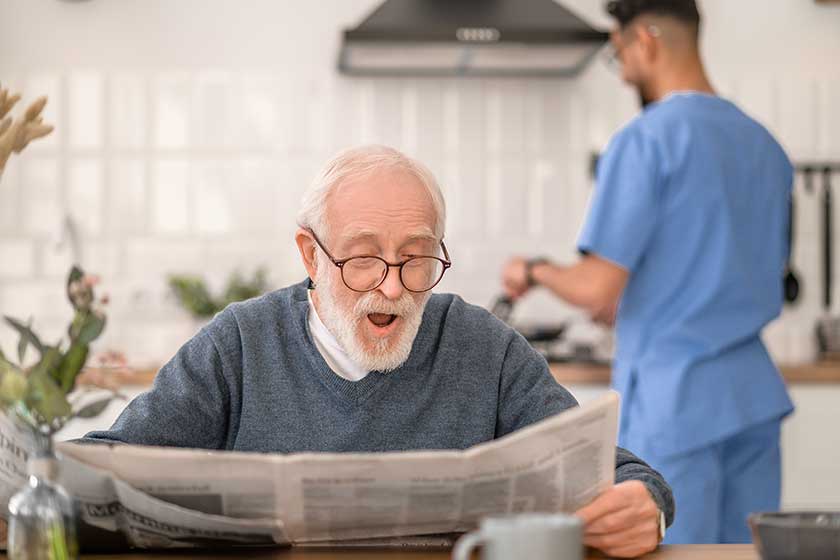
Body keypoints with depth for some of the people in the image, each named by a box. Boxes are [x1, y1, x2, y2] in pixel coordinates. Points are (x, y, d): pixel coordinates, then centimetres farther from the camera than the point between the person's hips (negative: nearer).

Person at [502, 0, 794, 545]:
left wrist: (533, 270, 5)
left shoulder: (644, 141, -12)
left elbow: (597, 290, -16)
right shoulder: (765, 146, 11)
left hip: (672, 403, -7)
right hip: (754, 393, 7)